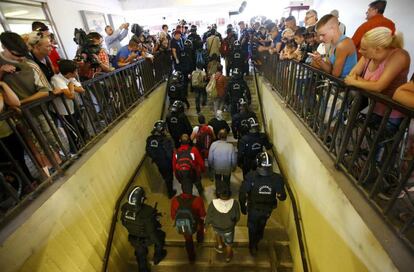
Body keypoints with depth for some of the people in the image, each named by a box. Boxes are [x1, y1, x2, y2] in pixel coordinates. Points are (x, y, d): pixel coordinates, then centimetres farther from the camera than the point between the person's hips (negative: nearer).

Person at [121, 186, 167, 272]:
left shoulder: (125, 208, -25)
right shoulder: (146, 213, -42)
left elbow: (124, 223, -4)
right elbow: (151, 232, -30)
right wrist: (159, 243, -11)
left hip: (133, 240, 4)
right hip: (147, 239, -4)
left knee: (140, 256, 29)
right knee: (160, 235, 27)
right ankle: (157, 257, 47)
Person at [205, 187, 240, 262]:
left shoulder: (213, 204, -31)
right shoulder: (234, 203, -29)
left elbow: (208, 217, -15)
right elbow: (237, 217, -12)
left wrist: (206, 226, 5)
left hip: (216, 227, 0)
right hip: (229, 228, 0)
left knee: (217, 232, 38)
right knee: (228, 244, 29)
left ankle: (220, 246, 53)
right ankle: (228, 257, 53)